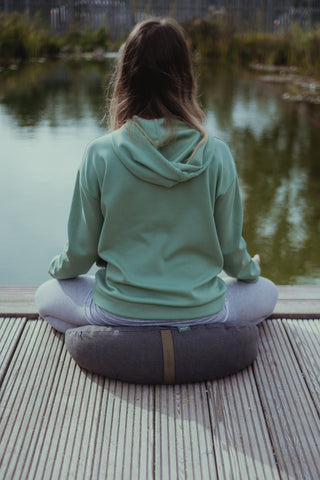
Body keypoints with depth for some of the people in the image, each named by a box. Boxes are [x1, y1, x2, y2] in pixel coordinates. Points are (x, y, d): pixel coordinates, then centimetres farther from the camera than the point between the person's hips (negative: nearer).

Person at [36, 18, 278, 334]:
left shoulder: (99, 154, -13)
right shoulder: (217, 155, -12)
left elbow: (81, 250, -3)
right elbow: (230, 246, 0)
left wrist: (59, 269, 22)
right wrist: (249, 269, 25)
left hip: (118, 312, 0)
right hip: (200, 312, 1)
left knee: (46, 296, 27)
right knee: (266, 292, 28)